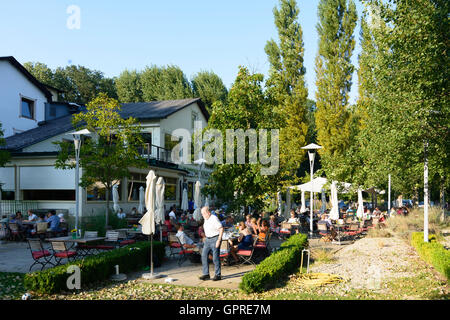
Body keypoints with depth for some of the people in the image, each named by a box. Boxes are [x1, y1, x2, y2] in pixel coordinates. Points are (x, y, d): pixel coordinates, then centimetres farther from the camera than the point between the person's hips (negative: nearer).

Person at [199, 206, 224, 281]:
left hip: (215, 239, -8)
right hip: (207, 239, 8)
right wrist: (206, 238, 17)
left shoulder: (214, 218, -15)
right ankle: (206, 274, 9)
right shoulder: (205, 219, 10)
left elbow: (221, 229, -17)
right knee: (204, 255, 2)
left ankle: (218, 275, 6)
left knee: (215, 258, -5)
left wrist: (219, 240, -20)